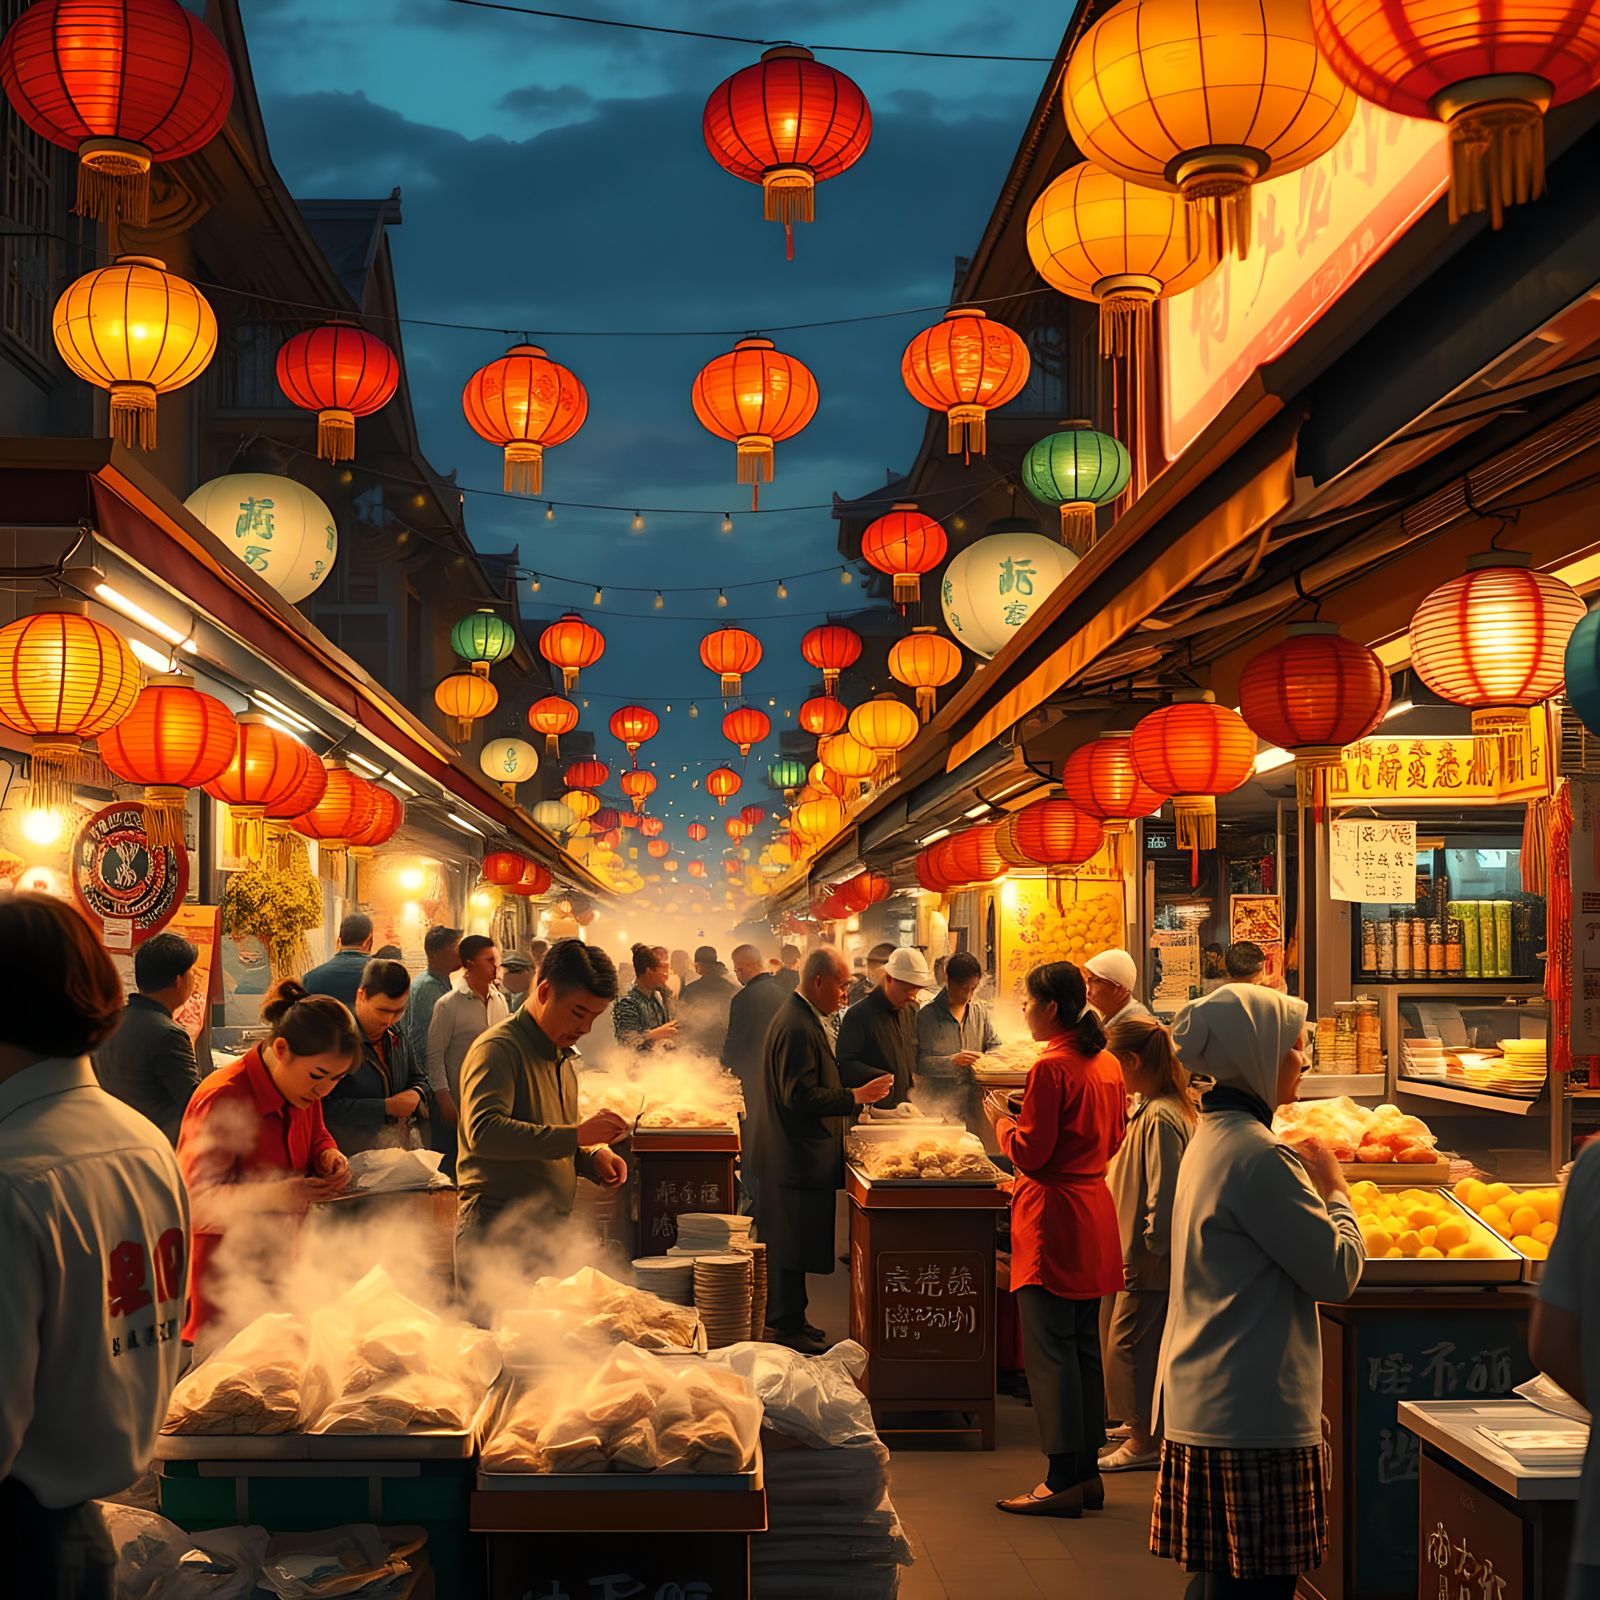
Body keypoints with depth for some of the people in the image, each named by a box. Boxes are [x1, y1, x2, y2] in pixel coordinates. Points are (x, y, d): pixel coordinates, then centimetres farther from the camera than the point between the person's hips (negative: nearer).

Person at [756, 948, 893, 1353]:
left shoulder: (803, 1019, 13)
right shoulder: (799, 1028, -21)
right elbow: (800, 1097, -25)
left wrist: (852, 1096, 18)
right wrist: (855, 1096, -21)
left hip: (794, 1153, 11)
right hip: (799, 1157, -11)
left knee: (791, 1242, 17)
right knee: (793, 1246, -2)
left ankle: (787, 1319, 26)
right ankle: (788, 1328, 5)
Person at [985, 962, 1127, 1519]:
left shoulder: (1052, 1067, -17)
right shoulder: (1107, 1064, 9)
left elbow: (1029, 1154, -17)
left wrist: (1001, 1117, 2)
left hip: (1054, 1219, -9)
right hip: (1095, 1211, 9)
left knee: (1050, 1351, -3)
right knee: (1084, 1347, 14)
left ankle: (1063, 1481, -1)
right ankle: (1088, 1471, 19)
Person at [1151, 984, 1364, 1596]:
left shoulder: (1211, 1138, 13)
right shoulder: (1257, 1155, -18)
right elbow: (1337, 1272, -13)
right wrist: (1334, 1191, 0)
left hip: (1203, 1403, 10)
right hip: (1256, 1412, -10)